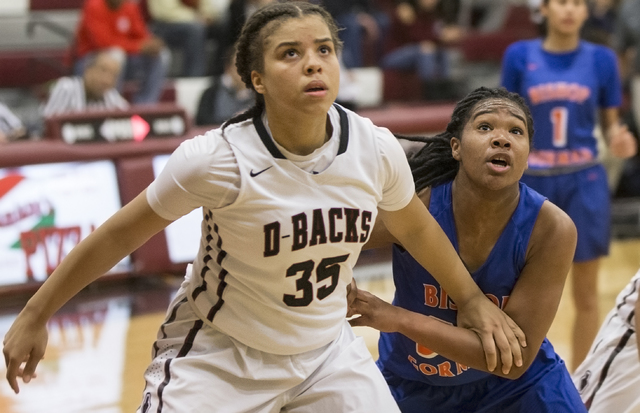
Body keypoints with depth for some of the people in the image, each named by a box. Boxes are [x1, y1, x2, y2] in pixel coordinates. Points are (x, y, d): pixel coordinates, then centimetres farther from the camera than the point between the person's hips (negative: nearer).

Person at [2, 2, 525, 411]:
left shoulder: (377, 150, -14)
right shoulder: (218, 160, -25)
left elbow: (415, 228, 8)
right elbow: (118, 235, -13)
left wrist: (474, 301, 18)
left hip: (326, 349, 4)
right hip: (218, 355, -4)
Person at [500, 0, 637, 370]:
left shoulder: (601, 59, 1)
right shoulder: (519, 56, 0)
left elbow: (610, 124, 6)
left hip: (584, 183, 0)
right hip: (532, 183, 0)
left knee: (586, 294, 4)